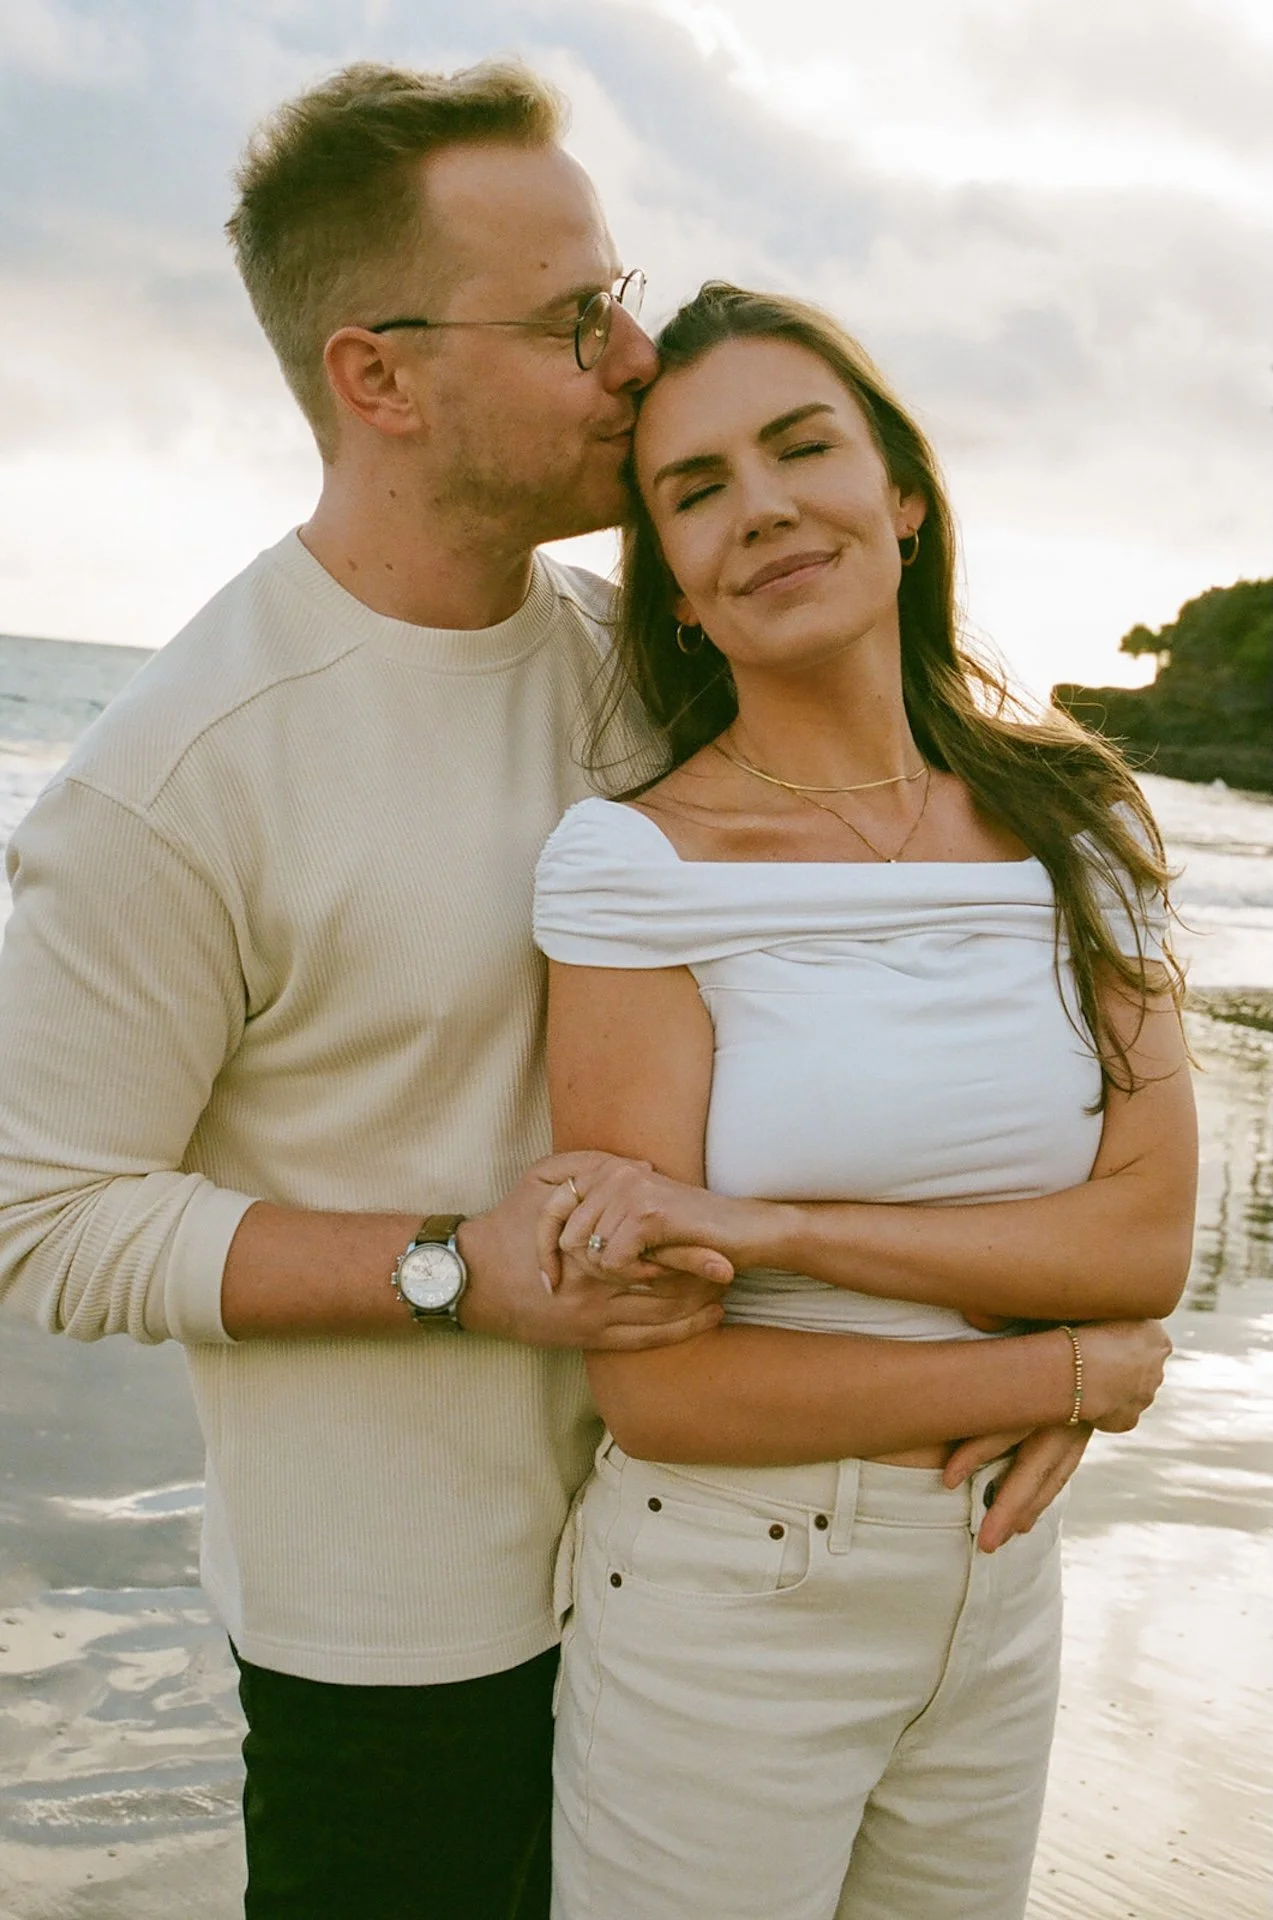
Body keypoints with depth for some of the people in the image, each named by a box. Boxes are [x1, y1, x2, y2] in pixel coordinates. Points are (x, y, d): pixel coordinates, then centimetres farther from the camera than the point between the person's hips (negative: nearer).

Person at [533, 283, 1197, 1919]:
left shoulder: (1072, 824, -1)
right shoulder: (632, 866, -16)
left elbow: (1149, 1237, -11)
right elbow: (655, 1388, -19)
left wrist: (768, 1226, -22)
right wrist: (1072, 1374, -12)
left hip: (1001, 1588, 4)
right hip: (720, 1611, -4)